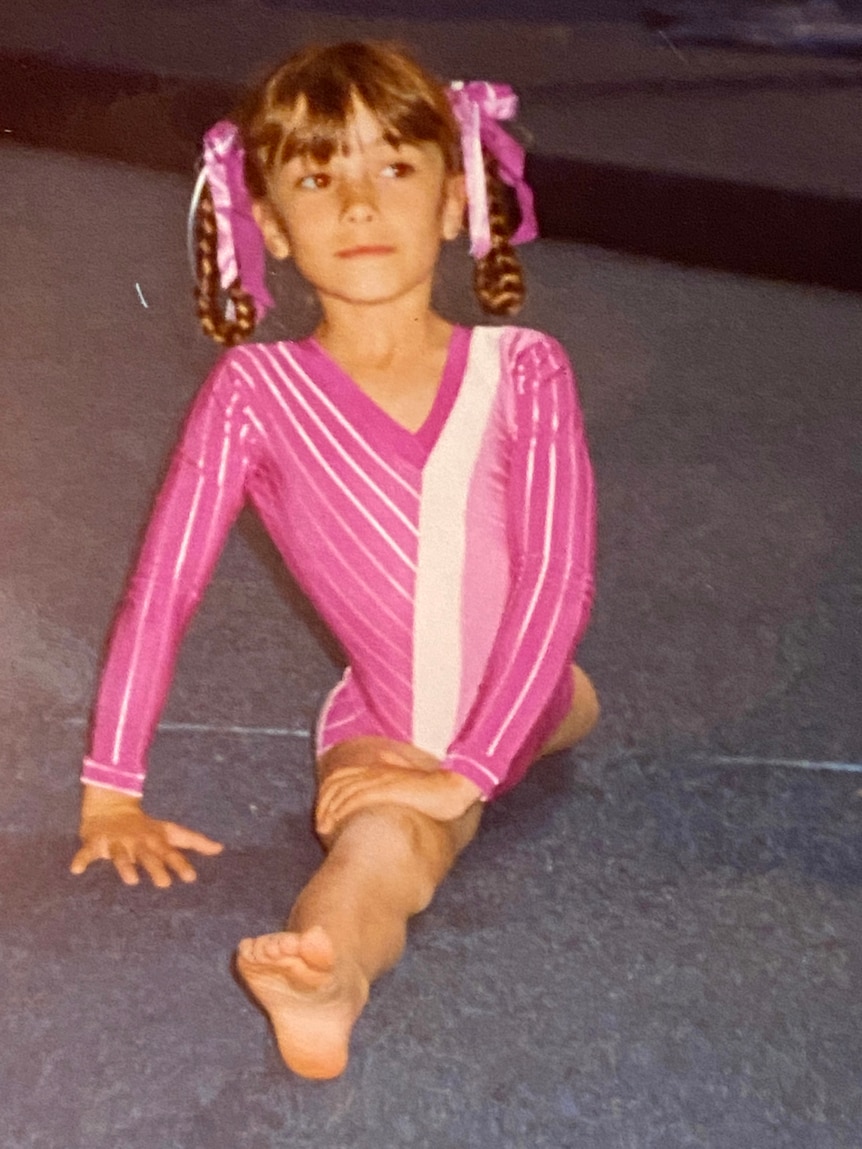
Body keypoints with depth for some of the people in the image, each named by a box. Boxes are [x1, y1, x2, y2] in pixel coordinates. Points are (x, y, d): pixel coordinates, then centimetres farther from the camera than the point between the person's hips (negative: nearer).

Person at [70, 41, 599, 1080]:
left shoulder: (524, 373, -12)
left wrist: (465, 772, -24)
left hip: (518, 713, 15)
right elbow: (162, 584, -11)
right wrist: (111, 792, -10)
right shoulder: (256, 391, -14)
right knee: (383, 845, -36)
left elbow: (558, 579, -17)